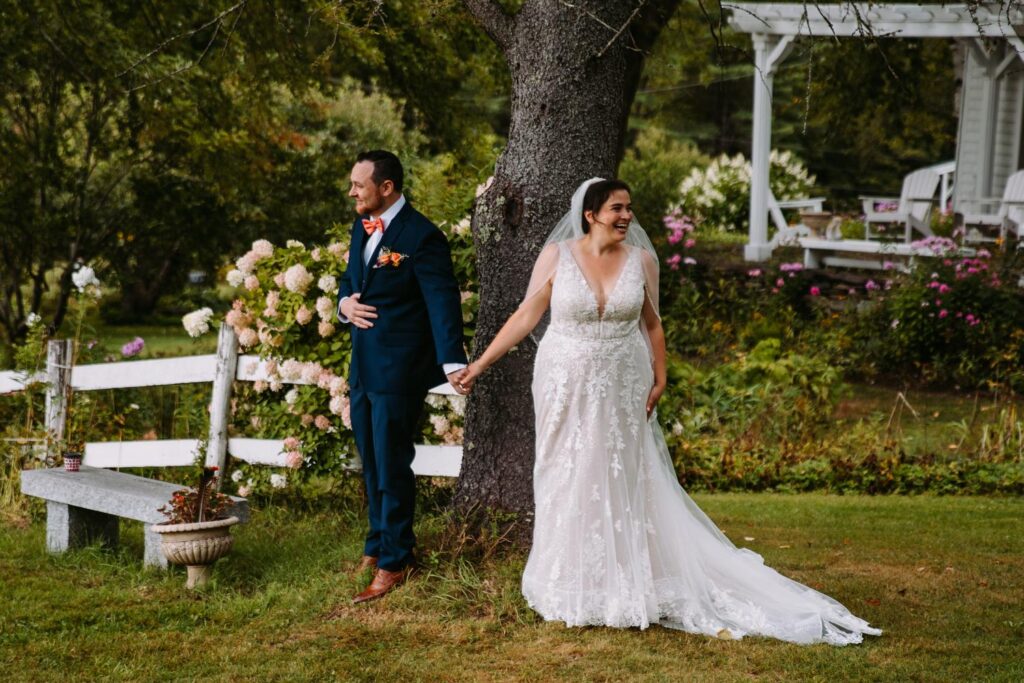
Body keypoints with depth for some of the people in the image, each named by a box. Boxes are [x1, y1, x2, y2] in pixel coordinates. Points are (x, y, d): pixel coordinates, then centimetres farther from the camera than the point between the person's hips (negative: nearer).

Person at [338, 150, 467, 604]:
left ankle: (395, 562, 10)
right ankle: (377, 546, 33)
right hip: (363, 366, 8)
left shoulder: (421, 237, -16)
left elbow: (442, 301, -23)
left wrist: (453, 362, -34)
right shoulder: (362, 228, 10)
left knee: (392, 466, -1)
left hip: (398, 370, -8)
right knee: (371, 462, 18)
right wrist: (344, 303, -1)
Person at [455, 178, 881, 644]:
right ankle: (571, 588, 20)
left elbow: (652, 324, 7)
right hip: (567, 387, -1)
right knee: (569, 482, 7)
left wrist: (659, 380, 2)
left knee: (622, 482, 6)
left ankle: (621, 587, 17)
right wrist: (481, 363, -3)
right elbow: (526, 316, -2)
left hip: (622, 389, 1)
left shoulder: (641, 260, -2)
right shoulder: (556, 256, -7)